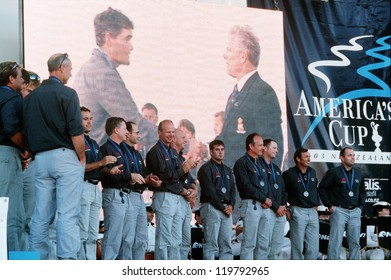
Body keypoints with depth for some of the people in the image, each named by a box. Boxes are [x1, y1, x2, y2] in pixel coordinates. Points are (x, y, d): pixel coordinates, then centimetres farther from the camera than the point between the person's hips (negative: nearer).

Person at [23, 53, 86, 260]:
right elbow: (75, 130, -12)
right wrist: (82, 157, -4)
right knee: (67, 214, -8)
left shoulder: (30, 97, 14)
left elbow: (26, 131, 14)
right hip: (65, 157, -6)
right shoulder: (67, 93, -5)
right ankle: (67, 260, -13)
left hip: (40, 158, 6)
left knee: (41, 214, 7)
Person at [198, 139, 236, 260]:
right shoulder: (205, 169, -2)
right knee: (211, 243, -9)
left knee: (226, 244, 3)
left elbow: (233, 189, 17)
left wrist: (231, 205, -1)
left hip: (226, 209, 7)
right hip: (211, 208, -7)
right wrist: (222, 207, -10)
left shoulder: (227, 170, 21)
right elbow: (209, 191, -10)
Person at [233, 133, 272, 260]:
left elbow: (266, 184, 18)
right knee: (249, 243, -9)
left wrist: (268, 199, -2)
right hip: (251, 205, -8)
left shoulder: (261, 163, 20)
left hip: (265, 206, 8)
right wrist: (264, 199, -10)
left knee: (264, 243, 7)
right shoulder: (241, 163, -5)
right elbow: (247, 186, -13)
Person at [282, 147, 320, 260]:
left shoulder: (312, 172, 12)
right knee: (297, 246, -1)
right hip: (297, 211, -6)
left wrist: (316, 205, 13)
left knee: (313, 247, 4)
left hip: (312, 212, 6)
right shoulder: (289, 174, -6)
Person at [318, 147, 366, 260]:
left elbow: (362, 191, 25)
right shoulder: (333, 172, -4)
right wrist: (329, 205, -4)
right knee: (335, 242, -7)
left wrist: (361, 206, 13)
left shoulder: (359, 174, 12)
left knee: (355, 243, 7)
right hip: (339, 211, -5)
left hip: (355, 212, 5)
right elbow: (321, 188, 0)